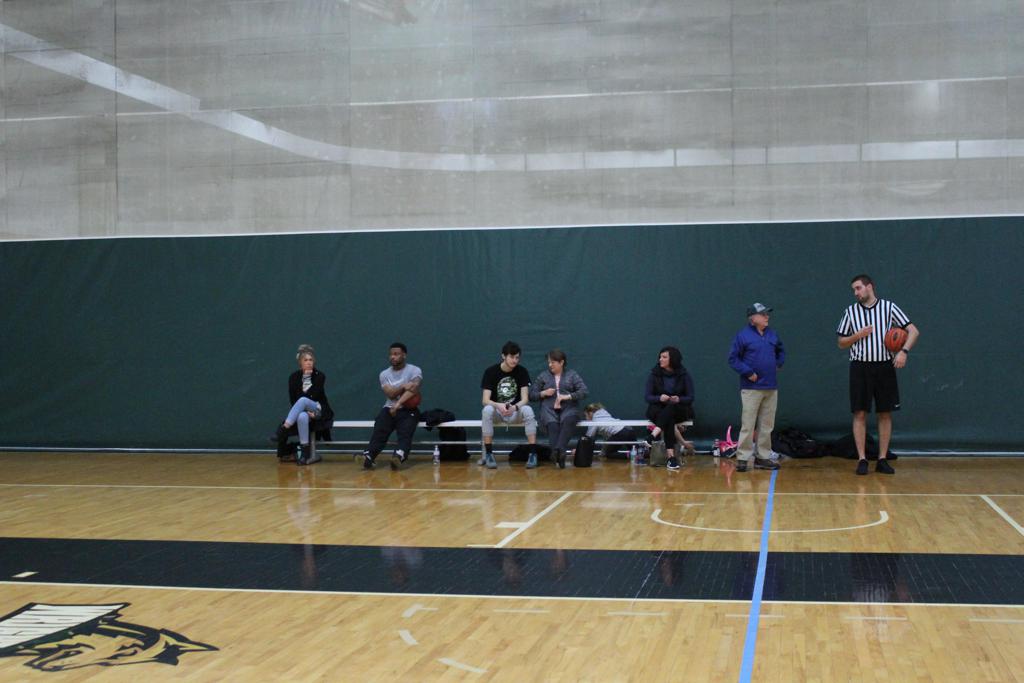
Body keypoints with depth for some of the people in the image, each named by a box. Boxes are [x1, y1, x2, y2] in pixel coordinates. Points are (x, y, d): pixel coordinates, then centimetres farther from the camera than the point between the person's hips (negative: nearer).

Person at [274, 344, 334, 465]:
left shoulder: (320, 376, -3)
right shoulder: (294, 377, 2)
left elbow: (314, 397, -14)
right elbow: (292, 400, -3)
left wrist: (307, 378, -15)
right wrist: (306, 411, -18)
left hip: (320, 412, -3)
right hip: (300, 412, 3)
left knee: (303, 400, -34)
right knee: (302, 417, -35)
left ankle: (283, 430, -40)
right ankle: (306, 453, -33)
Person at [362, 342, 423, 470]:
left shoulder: (414, 370, -1)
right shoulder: (384, 374, 9)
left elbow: (413, 389, -19)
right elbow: (390, 394, -6)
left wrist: (398, 404, -32)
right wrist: (403, 387, -24)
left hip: (408, 410, -2)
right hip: (389, 409, 2)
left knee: (405, 433, -30)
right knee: (379, 431, -24)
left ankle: (398, 456, -55)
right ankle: (368, 456, -45)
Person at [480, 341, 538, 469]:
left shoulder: (522, 371, -6)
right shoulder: (491, 371, -10)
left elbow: (525, 399, -12)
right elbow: (486, 400, -16)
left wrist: (514, 407, -34)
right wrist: (499, 406, -38)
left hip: (515, 411, 1)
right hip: (497, 410, -1)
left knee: (528, 410, -32)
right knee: (487, 410, -35)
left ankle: (533, 453, -29)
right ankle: (488, 454, -29)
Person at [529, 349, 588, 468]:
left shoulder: (572, 374, 14)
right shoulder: (543, 376, 18)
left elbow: (584, 392, 3)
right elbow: (531, 395, 17)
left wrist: (567, 396, -9)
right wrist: (543, 393, -2)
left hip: (568, 408, -1)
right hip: (549, 409, 1)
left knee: (568, 420, -39)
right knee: (552, 424, -36)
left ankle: (559, 449, -51)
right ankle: (558, 454, -48)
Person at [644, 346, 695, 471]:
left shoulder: (684, 375, 0)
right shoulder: (654, 374, 2)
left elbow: (690, 398, -2)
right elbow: (648, 397, -2)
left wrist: (678, 399, -24)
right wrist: (659, 398, -24)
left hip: (679, 410, 0)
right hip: (658, 410, 0)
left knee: (671, 407, -37)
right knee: (669, 420, -35)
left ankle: (655, 433, -51)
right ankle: (671, 456, -44)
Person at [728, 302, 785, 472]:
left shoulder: (772, 334, 11)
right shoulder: (743, 335, -6)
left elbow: (781, 351, 28)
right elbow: (733, 359, -7)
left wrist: (778, 364, 13)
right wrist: (748, 372, -14)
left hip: (771, 388, 6)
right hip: (751, 388, -6)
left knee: (767, 426, 10)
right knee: (748, 425, -6)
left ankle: (762, 457, 18)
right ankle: (743, 458, 0)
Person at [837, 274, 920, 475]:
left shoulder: (889, 307, 2)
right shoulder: (851, 311, 6)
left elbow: (913, 331, 0)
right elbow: (841, 343, 11)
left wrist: (904, 351, -16)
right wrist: (858, 335, -8)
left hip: (884, 366, 0)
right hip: (860, 367, 0)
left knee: (885, 414, 3)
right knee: (860, 413, -3)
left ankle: (882, 459, 10)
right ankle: (862, 459, 2)